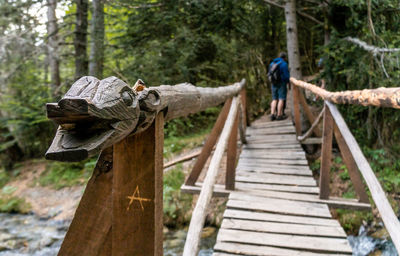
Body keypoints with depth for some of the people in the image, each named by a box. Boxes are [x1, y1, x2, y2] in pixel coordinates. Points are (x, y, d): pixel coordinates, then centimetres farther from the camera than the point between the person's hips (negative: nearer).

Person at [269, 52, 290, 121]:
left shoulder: (272, 63, 12)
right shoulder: (284, 64, -9)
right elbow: (286, 75, -9)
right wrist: (288, 81, 8)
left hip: (274, 84, 6)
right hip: (282, 83, -6)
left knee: (274, 99, 8)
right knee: (281, 99, -4)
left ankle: (272, 114, 0)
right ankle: (279, 115, -7)